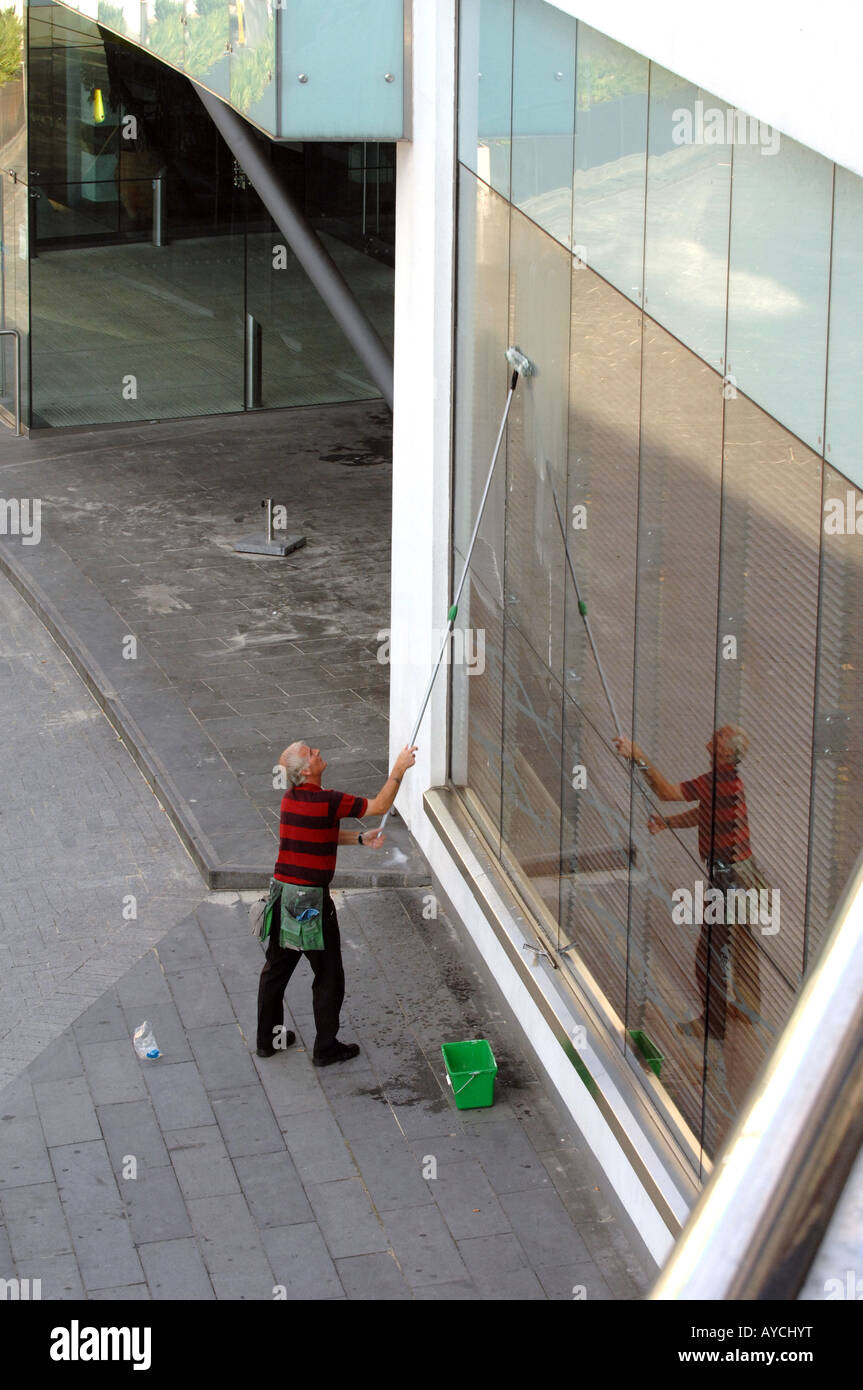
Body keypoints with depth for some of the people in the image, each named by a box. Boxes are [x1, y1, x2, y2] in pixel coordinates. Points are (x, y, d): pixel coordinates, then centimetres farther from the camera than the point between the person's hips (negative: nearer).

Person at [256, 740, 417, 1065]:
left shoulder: (291, 798, 4)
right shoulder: (325, 801, -20)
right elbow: (379, 806, -13)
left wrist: (360, 838, 13)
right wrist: (399, 768, -4)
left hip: (281, 893, 8)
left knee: (276, 968, 19)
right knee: (328, 976, 8)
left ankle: (268, 1038, 30)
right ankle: (326, 1048, 16)